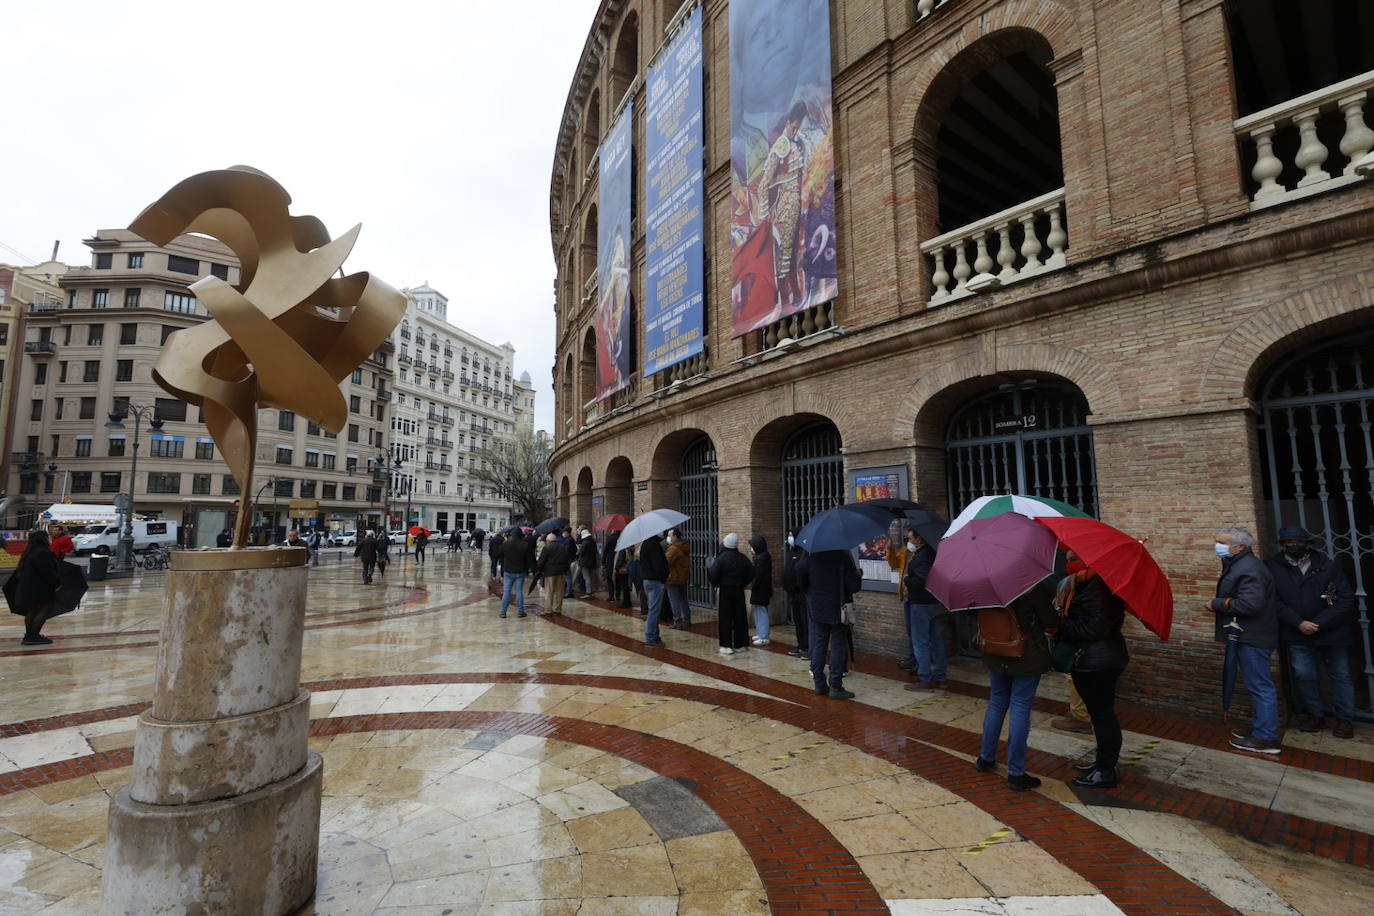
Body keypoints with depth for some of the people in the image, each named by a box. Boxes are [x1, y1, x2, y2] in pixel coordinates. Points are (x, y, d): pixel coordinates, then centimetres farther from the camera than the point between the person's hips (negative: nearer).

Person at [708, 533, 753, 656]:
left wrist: (717, 584, 1)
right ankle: (740, 644, 17)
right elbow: (751, 574, 6)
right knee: (740, 617, 10)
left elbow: (713, 575, -18)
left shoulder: (720, 558, -13)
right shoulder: (742, 558, 1)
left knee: (725, 618, 1)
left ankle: (727, 646, 1)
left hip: (725, 591, -4)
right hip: (739, 591, 4)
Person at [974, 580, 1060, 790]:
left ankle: (985, 758, 29)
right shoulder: (1035, 585, -19)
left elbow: (980, 615, 6)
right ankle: (1016, 773, 11)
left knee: (996, 702, 19)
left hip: (995, 655, 5)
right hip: (1027, 657, -5)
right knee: (1020, 708, 3)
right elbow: (1050, 622, -11)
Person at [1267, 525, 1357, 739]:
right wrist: (1299, 623, -14)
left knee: (1340, 675, 10)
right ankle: (1315, 715, 20)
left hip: (1332, 632, 0)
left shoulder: (1328, 565, -5)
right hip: (1297, 634, 0)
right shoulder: (1273, 567, -5)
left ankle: (1345, 719, 25)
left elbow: (1346, 599, -7)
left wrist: (1318, 624, -14)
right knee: (1303, 674, 3)